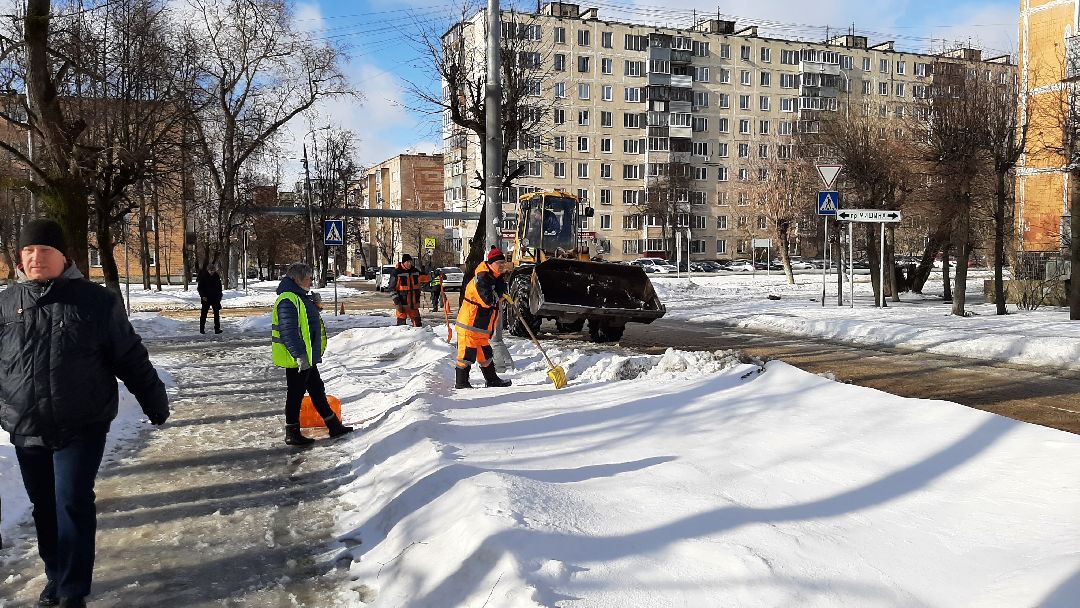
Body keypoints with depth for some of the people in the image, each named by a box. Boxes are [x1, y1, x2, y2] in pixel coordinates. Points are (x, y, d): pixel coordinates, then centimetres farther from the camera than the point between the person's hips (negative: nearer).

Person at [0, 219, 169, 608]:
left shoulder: (96, 301, -6)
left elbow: (130, 358, -1)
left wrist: (154, 402, 2)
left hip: (81, 427, -4)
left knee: (73, 503, -6)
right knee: (44, 506, 14)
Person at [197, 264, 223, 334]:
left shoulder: (217, 276, 5)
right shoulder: (203, 276, -6)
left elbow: (219, 287, 15)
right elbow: (200, 287, -3)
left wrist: (219, 296, 9)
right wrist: (203, 296, -14)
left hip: (215, 297, 3)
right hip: (206, 298, -3)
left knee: (217, 313, 0)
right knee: (204, 313, 3)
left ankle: (217, 328, 3)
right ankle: (202, 329, 11)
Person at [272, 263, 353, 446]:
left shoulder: (301, 298, 15)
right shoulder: (288, 300, -19)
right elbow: (288, 331, -26)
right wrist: (299, 355, -28)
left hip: (307, 357, 11)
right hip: (296, 359, -11)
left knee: (317, 390, 16)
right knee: (295, 395, 1)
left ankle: (334, 426, 24)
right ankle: (292, 433, 12)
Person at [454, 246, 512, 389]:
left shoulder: (496, 278, 11)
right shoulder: (482, 278, -19)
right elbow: (488, 300, -28)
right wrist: (501, 288, -17)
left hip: (483, 326, 10)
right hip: (469, 325, -10)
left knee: (485, 353, 18)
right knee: (467, 354, -3)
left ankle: (492, 380, 27)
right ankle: (461, 382, 7)